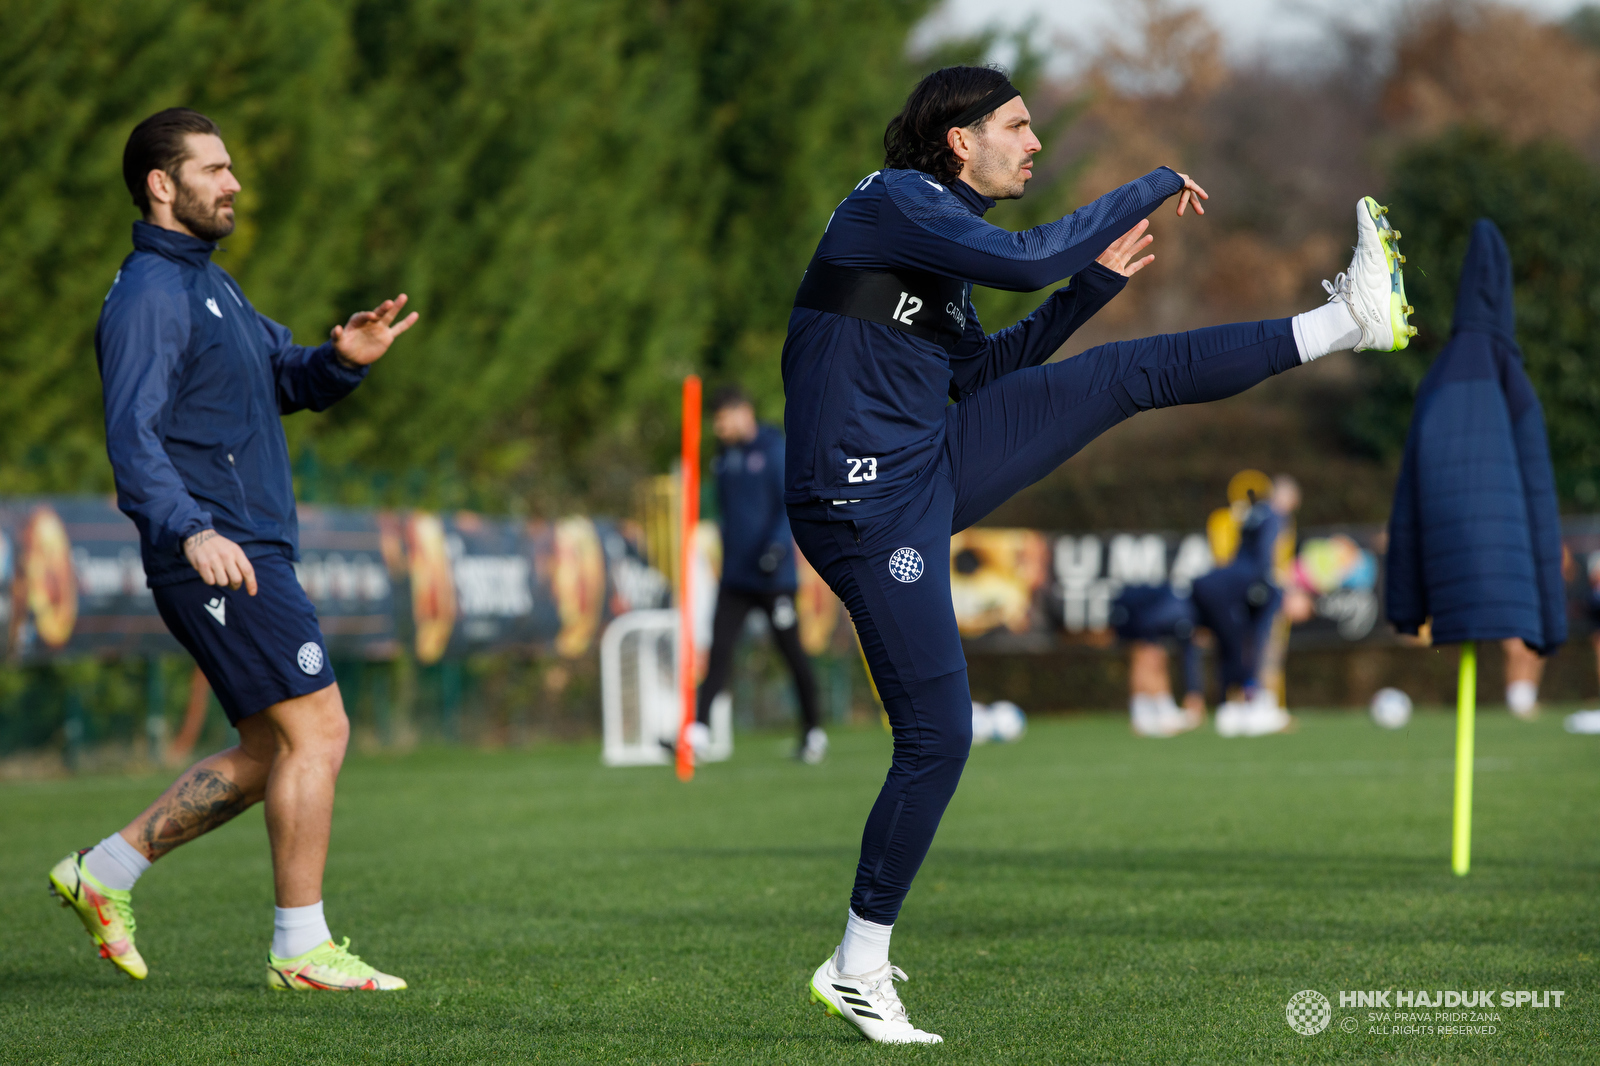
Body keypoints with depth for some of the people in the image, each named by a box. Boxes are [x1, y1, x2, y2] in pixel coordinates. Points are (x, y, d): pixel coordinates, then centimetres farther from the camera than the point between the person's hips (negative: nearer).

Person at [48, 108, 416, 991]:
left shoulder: (204, 282, 20)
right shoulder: (148, 295, -12)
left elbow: (286, 379, 25)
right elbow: (131, 434, -23)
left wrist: (345, 357, 2)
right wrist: (193, 531, -38)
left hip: (250, 555, 10)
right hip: (218, 559, -10)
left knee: (267, 755, 12)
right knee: (318, 731, -10)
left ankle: (102, 874, 19)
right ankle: (301, 950, -4)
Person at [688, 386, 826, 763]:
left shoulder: (774, 449, -8)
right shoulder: (724, 459, 12)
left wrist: (778, 545, -25)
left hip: (773, 576, -6)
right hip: (734, 576, 6)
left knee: (791, 651, 3)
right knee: (719, 648, -6)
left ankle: (813, 731, 15)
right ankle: (699, 729, -14)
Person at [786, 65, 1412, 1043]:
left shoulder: (942, 230, 14)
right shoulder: (893, 203, -13)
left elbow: (980, 372, 22)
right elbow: (1025, 260, -26)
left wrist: (1097, 282, 15)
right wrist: (1157, 186, -15)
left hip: (940, 463, 9)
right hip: (871, 507, -9)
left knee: (1131, 373, 4)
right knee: (938, 738, -7)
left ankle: (1354, 320, 11)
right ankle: (857, 972, 4)